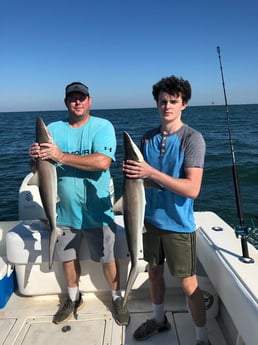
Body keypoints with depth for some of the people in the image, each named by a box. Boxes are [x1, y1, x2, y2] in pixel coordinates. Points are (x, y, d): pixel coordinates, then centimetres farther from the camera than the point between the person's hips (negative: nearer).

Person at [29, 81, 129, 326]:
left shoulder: (103, 126, -9)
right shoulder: (53, 129, 2)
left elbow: (102, 162, -25)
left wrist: (61, 156, -26)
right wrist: (35, 156, -25)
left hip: (96, 211, -4)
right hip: (65, 211, 4)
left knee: (107, 259, 10)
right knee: (67, 258, 20)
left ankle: (117, 299, 36)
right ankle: (73, 298, 45)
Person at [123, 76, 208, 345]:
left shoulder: (192, 138, -14)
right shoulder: (148, 138, 3)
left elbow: (192, 189, -23)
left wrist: (152, 173, -29)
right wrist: (131, 171, -9)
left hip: (178, 224, -5)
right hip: (151, 219, 6)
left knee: (188, 283, 6)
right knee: (154, 271, 21)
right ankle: (159, 319, 45)